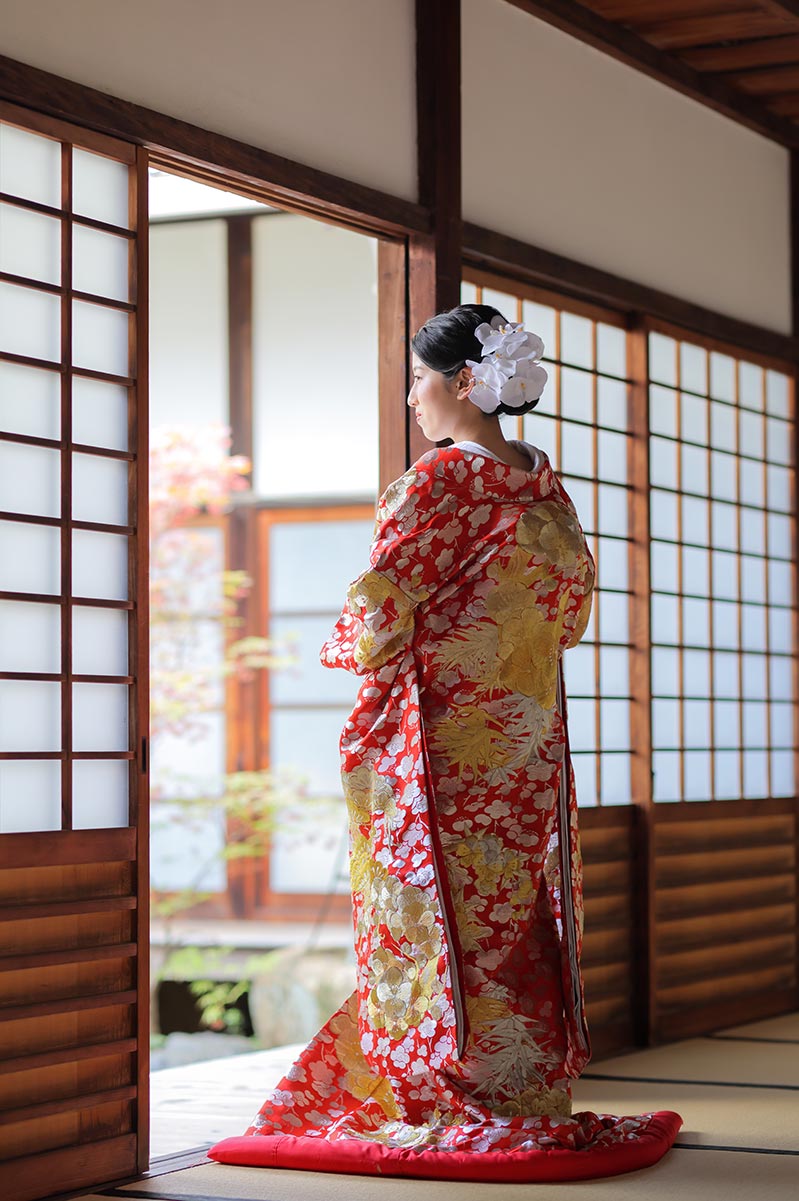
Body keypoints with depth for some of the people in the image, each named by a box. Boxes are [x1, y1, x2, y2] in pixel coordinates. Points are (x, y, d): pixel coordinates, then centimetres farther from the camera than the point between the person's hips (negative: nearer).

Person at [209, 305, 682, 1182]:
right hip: (526, 739, 7)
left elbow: (380, 614, -15)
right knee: (518, 911, 11)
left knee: (435, 913, -1)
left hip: (439, 739, -7)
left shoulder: (439, 482, -14)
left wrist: (344, 644, 6)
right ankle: (528, 1099, 17)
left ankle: (456, 1112, 3)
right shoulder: (544, 485, 8)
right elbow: (573, 606, 17)